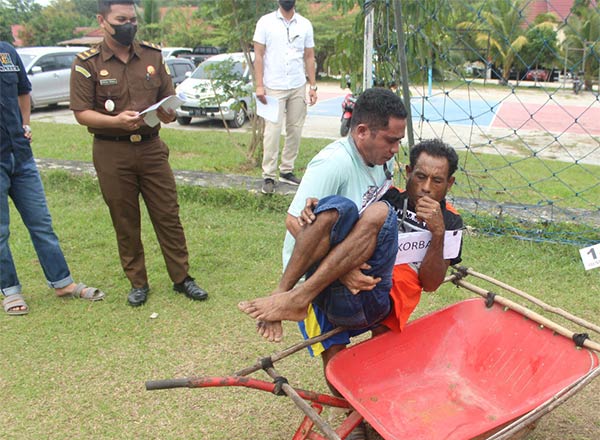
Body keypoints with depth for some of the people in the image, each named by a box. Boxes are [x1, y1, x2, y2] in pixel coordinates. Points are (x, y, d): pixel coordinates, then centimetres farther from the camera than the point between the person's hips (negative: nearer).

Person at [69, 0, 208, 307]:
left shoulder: (152, 55, 6)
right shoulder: (87, 63, -3)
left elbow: (168, 95, 12)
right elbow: (81, 113, -7)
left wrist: (169, 112, -12)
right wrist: (116, 120, -24)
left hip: (151, 147, 2)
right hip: (112, 153, -2)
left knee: (169, 215, 5)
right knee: (125, 223, 8)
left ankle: (181, 278, 17)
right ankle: (137, 283, 23)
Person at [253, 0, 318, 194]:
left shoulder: (305, 25, 10)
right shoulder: (266, 22, 3)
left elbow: (309, 58, 11)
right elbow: (258, 55, 0)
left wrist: (313, 87, 4)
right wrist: (259, 85, -9)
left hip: (298, 87, 4)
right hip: (274, 87, -3)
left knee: (295, 130, 5)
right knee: (273, 131, -7)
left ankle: (287, 170, 17)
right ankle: (268, 176, -1)